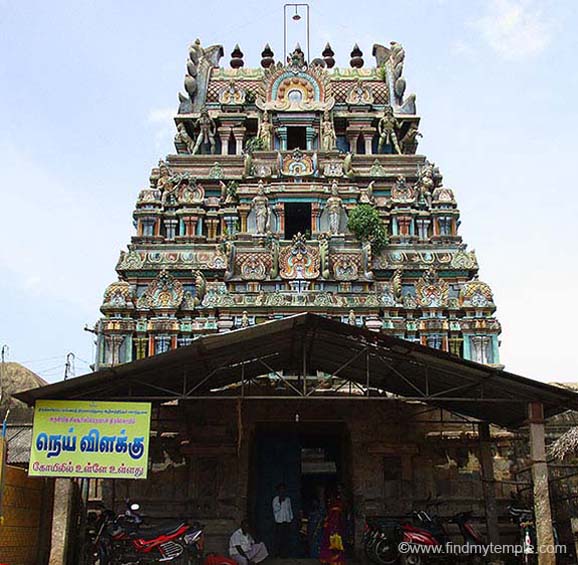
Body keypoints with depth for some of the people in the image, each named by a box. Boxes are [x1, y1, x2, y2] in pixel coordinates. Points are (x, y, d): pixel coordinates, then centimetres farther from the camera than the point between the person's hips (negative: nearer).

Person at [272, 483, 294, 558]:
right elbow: (275, 510, -10)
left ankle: (285, 554, 10)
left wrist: (291, 518, 14)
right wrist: (280, 502, -19)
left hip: (287, 521, 4)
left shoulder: (288, 499, 12)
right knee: (278, 539, -6)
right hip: (279, 521, -4)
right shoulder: (275, 499, -1)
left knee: (286, 539, 3)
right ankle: (277, 554, 2)